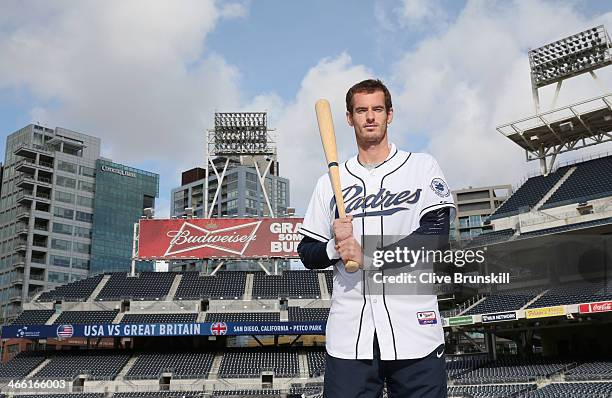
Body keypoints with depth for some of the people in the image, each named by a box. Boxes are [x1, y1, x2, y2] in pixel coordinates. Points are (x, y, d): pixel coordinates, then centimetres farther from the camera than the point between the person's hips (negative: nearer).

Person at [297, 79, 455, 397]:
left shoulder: (422, 167, 6)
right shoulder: (330, 182, 13)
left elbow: (436, 235, -7)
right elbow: (307, 253, 13)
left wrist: (366, 256, -13)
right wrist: (334, 248, -9)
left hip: (414, 332, -1)